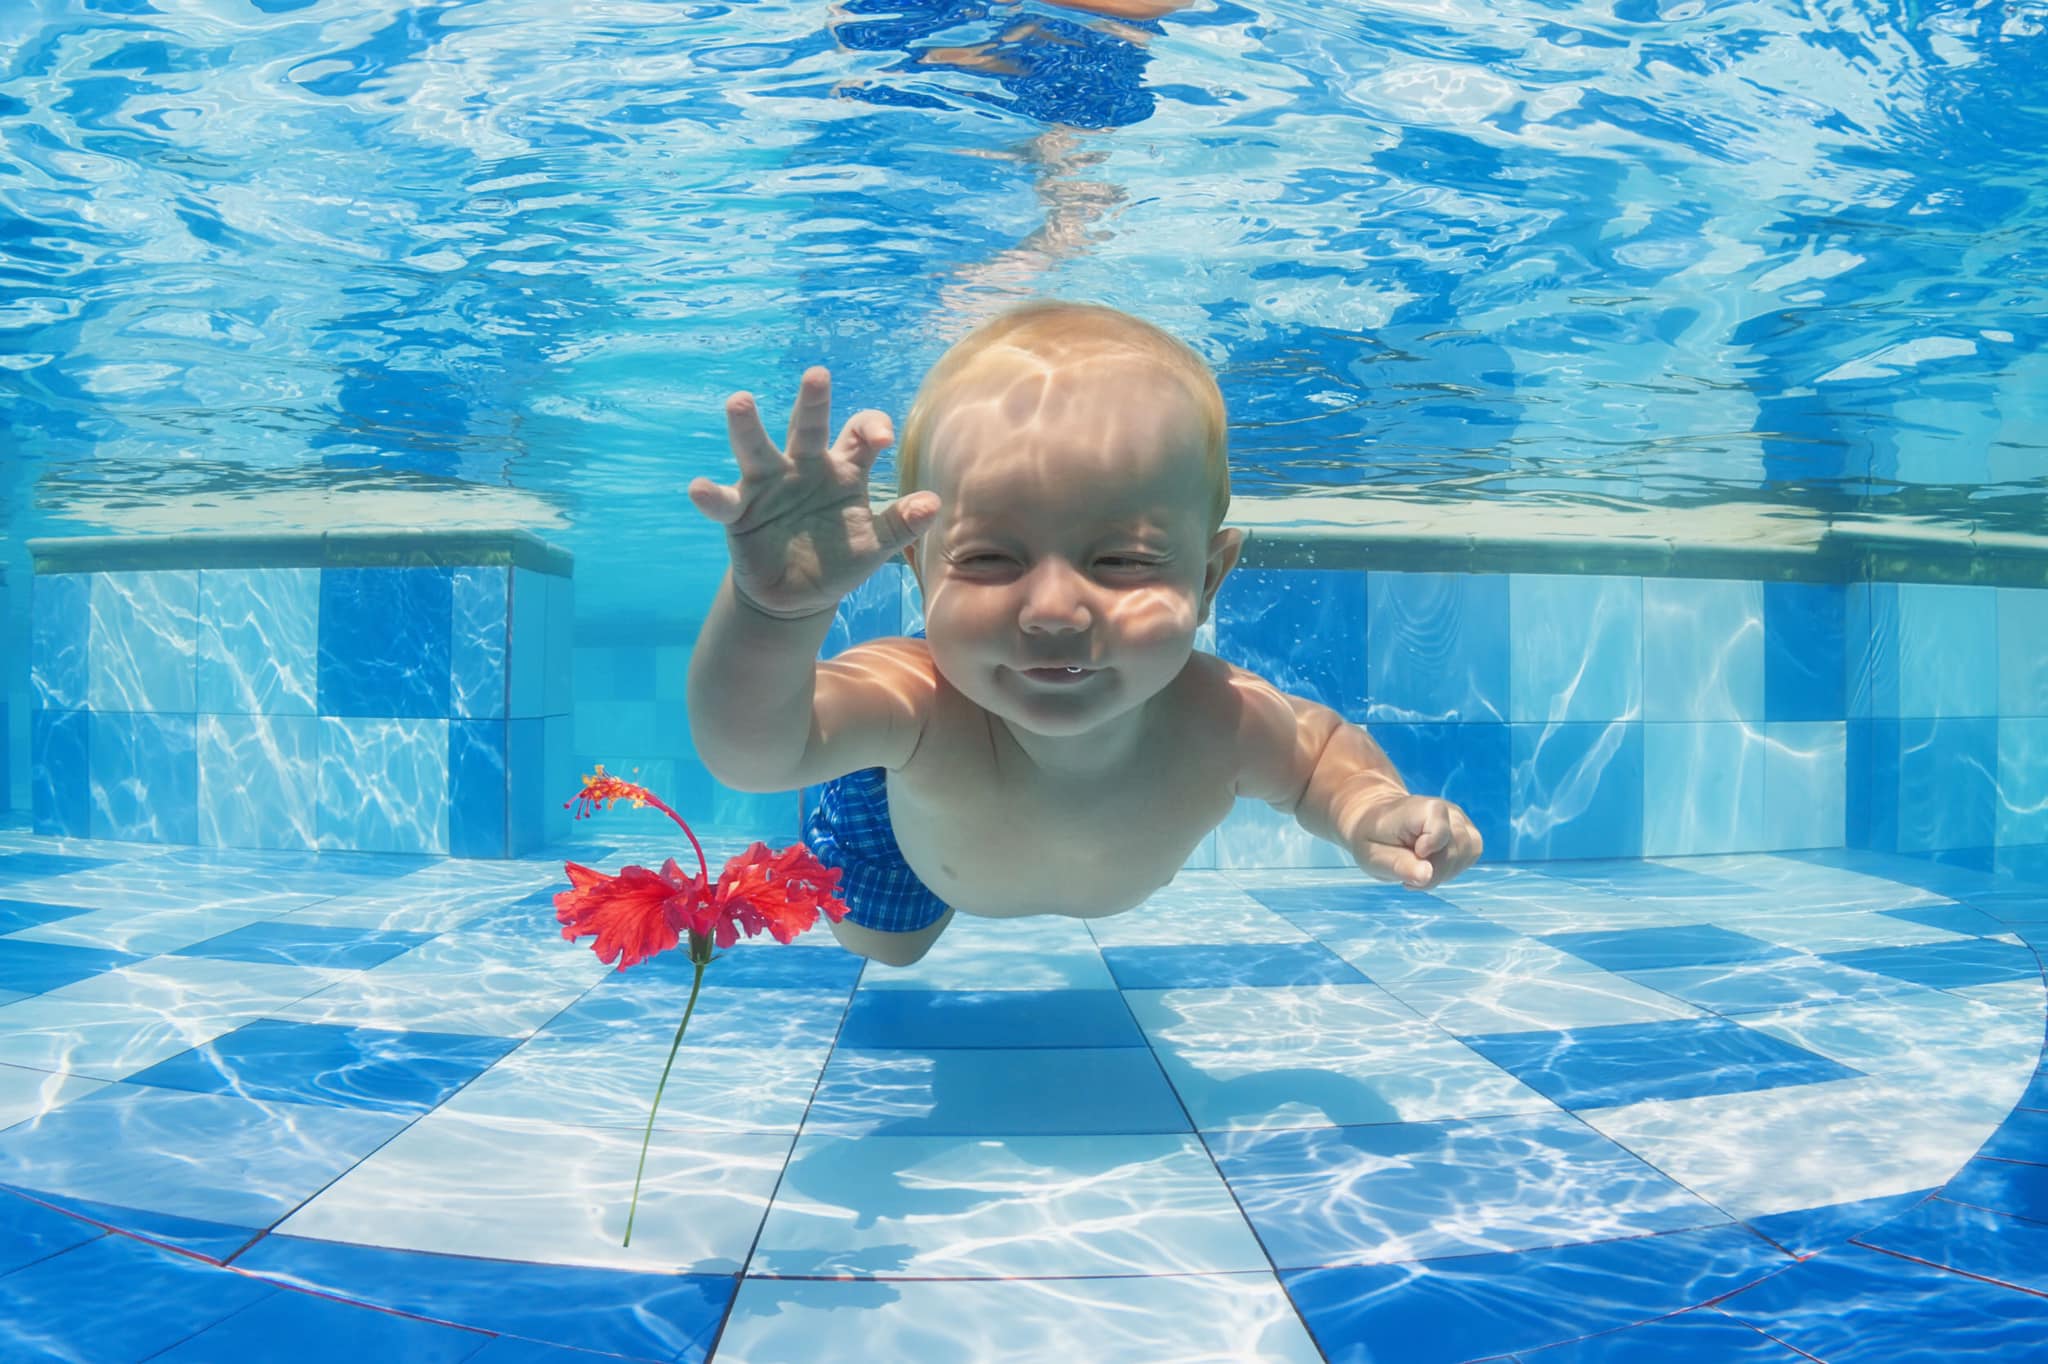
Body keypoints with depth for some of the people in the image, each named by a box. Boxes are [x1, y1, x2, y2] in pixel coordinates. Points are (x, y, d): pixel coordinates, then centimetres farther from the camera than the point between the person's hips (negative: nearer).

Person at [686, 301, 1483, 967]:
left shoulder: (1222, 726, -42)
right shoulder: (916, 707, -51)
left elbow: (1320, 752, -18)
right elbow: (755, 750, -70)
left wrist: (1369, 812, -41)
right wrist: (774, 608, -91)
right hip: (913, 824, -2)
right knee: (882, 948, 32)